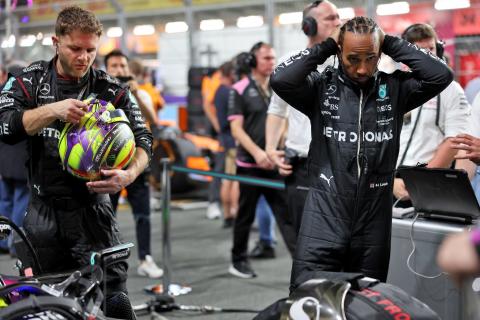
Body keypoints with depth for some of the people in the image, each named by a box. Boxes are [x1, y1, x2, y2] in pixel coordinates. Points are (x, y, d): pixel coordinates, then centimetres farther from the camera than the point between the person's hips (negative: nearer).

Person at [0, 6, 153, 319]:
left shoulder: (112, 90, 1)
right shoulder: (29, 80, 3)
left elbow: (143, 140, -2)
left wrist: (129, 174, -23)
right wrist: (53, 110, -26)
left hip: (92, 208, -1)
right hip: (43, 209, 2)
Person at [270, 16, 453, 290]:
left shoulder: (394, 89, 4)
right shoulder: (321, 87, 0)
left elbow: (441, 75, -8)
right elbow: (281, 79, -17)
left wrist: (390, 43, -3)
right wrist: (326, 46, -7)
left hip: (374, 223, 2)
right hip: (324, 220, -2)